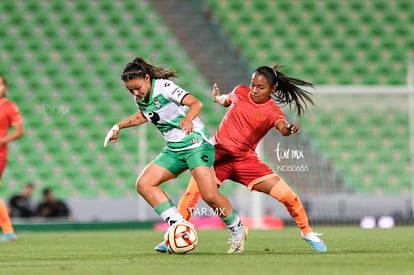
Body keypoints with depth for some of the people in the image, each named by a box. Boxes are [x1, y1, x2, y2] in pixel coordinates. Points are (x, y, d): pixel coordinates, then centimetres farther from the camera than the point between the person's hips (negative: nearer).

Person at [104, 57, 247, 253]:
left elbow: (196, 103, -26)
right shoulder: (140, 99, 6)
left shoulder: (163, 87, -15)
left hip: (196, 143, -8)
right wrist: (119, 126, 30)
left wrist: (188, 118, -45)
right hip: (173, 150, 8)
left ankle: (237, 231, 6)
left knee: (209, 195, -20)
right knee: (144, 184, -8)